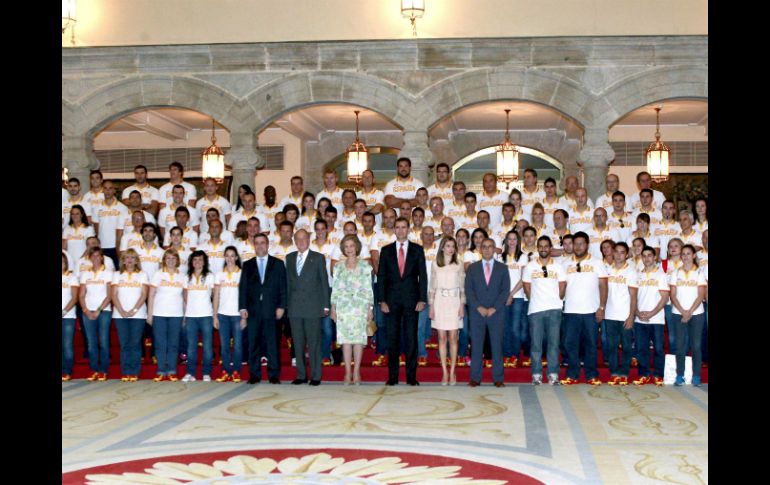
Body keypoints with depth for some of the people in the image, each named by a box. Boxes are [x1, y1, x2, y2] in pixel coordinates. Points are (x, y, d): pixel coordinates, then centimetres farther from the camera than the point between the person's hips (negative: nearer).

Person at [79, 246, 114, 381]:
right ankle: (94, 370, 5)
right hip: (88, 312, 3)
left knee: (103, 342, -6)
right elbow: (82, 295, 9)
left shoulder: (108, 273, 4)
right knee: (91, 343, 0)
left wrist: (98, 310, -9)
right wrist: (86, 310, -5)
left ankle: (103, 371, -2)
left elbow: (109, 295, -2)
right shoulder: (85, 274, 13)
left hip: (104, 311, -3)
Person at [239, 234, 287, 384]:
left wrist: (281, 306, -4)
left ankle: (274, 375, 3)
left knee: (272, 343, -2)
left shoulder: (278, 264, 10)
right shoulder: (247, 265, 14)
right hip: (253, 310, 2)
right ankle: (254, 375, 7)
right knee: (253, 343, 1)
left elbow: (283, 287, 5)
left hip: (271, 310, -1)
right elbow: (243, 287, 9)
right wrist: (243, 307, -1)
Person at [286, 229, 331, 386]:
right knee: (297, 343, 5)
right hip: (294, 307, 4)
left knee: (314, 342, -2)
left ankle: (315, 376, 5)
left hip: (313, 307, -3)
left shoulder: (318, 258, 3)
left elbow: (324, 282, 2)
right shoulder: (290, 258, 14)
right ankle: (301, 375, 13)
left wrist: (326, 306, -3)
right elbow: (288, 282, 14)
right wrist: (286, 303, 6)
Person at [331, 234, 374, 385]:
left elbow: (368, 289, 3)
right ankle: (347, 372, 5)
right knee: (345, 339, 0)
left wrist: (370, 309, -1)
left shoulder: (365, 266, 4)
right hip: (343, 307, 1)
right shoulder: (339, 267, 10)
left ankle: (356, 372, 4)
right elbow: (335, 289, 10)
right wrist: (333, 308, 4)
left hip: (360, 306, -1)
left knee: (358, 339, -3)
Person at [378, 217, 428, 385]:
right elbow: (381, 277, 6)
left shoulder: (417, 250, 7)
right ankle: (392, 376, 8)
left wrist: (422, 299, -4)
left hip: (411, 299, -1)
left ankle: (411, 376, 6)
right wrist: (382, 300, -3)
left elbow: (422, 275, 4)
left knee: (411, 338, 0)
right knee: (392, 338, 2)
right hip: (392, 300, 1)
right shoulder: (386, 250, 8)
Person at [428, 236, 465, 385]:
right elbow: (432, 286, 7)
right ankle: (444, 372, 7)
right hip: (440, 302, 1)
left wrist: (462, 306, -3)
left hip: (454, 303, -1)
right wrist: (431, 306, 2)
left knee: (453, 338, 0)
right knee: (442, 338, 2)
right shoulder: (435, 264, 6)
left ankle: (452, 372, 7)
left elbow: (462, 286, 4)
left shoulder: (459, 264, 4)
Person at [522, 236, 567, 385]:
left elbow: (562, 287, 7)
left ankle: (553, 374, 6)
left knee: (554, 342, 0)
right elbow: (527, 287, 7)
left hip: (554, 309, 0)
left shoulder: (558, 266, 6)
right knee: (536, 343, 1)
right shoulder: (530, 266, 5)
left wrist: (557, 301, 5)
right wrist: (534, 301, 6)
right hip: (535, 310, 0)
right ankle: (537, 374, 7)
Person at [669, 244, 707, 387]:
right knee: (680, 345, 0)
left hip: (696, 313, -1)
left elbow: (701, 296, -3)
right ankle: (679, 375, 5)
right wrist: (683, 311, -11)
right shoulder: (676, 273, 7)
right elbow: (673, 296, 2)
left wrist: (689, 312, -12)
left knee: (696, 345, -1)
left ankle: (696, 376, 4)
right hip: (678, 314, 1)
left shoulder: (699, 273, 3)